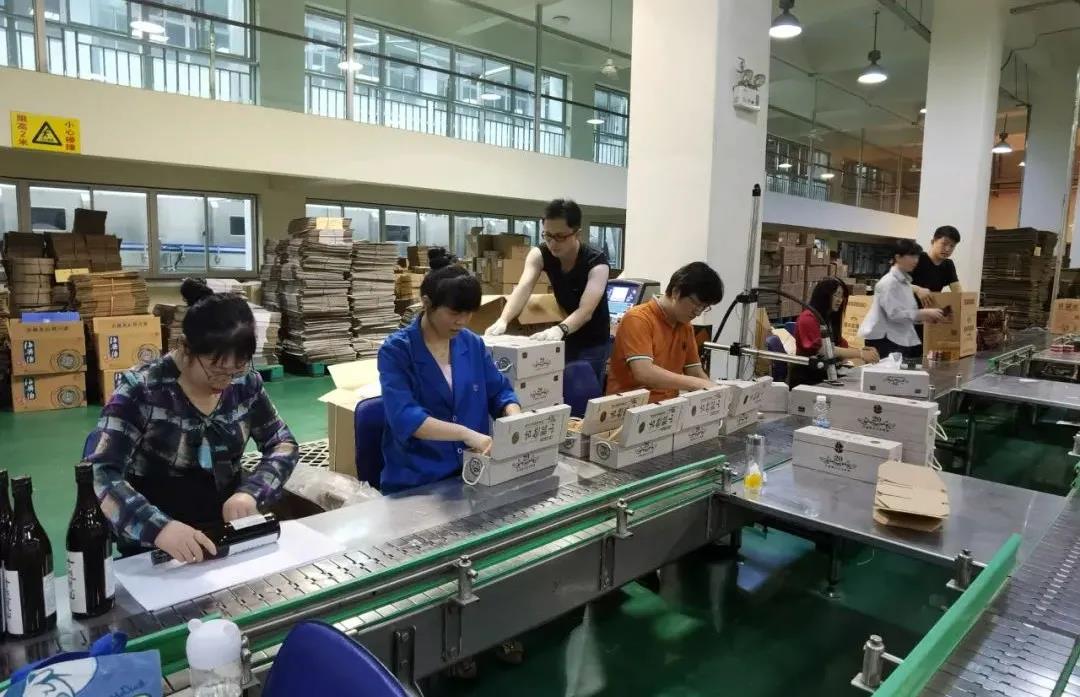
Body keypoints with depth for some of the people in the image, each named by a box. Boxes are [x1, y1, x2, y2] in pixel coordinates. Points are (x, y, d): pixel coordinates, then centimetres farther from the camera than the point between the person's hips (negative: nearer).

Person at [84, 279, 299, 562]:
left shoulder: (245, 382, -3)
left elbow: (284, 444, 4)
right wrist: (157, 527, -37)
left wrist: (251, 492, -14)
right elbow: (96, 473, -21)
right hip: (154, 545, -2)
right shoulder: (142, 390, -14)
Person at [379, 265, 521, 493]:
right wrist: (467, 434, -31)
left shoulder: (473, 344, 6)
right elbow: (404, 417, -21)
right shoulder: (395, 350, -9)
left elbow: (500, 392, 13)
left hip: (473, 472, 5)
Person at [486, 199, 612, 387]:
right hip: (564, 339, 4)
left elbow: (586, 311, -36)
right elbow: (524, 287, -30)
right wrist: (503, 320, -48)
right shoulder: (540, 254, -14)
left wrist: (560, 330, -56)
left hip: (593, 343, -3)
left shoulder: (596, 262, -25)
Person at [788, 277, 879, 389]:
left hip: (822, 376, 8)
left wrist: (863, 351, -12)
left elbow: (842, 346, 6)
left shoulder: (831, 318, 14)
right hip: (804, 379, -8)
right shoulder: (808, 318, -12)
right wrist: (860, 354, -27)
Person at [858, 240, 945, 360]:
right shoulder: (889, 282, -14)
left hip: (900, 337, 9)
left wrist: (928, 317, 4)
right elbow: (895, 314, -21)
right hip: (882, 338, -9)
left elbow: (907, 311, 18)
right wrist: (925, 312, -20)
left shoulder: (905, 281, 14)